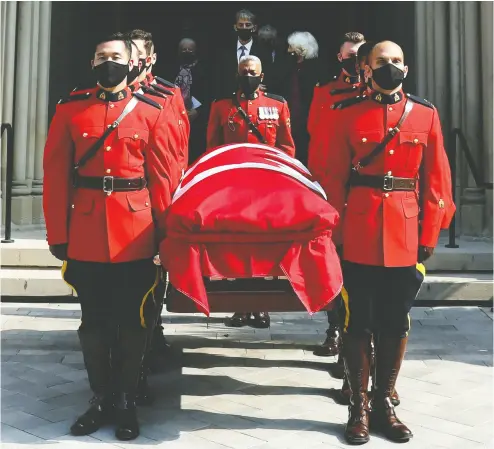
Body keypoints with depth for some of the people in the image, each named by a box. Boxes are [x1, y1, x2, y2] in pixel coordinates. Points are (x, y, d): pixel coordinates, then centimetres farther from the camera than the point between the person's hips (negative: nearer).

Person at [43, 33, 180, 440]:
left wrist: (164, 233, 0)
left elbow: (163, 177, 2)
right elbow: (56, 175, 2)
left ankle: (126, 402, 22)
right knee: (93, 321, 11)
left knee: (133, 322, 7)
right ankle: (101, 398, 27)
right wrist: (58, 233, -2)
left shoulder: (152, 112, 3)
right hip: (85, 235, 1)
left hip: (136, 235, -1)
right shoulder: (70, 109, 4)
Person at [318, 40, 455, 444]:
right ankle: (359, 405, 18)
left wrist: (428, 240, 1)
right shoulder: (348, 115, 2)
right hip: (359, 238, -2)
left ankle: (385, 402, 26)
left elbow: (437, 182, 5)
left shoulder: (426, 115, 6)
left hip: (406, 238, 2)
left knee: (396, 322, 10)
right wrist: (336, 235, -5)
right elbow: (333, 179, 1)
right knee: (358, 321, 5)